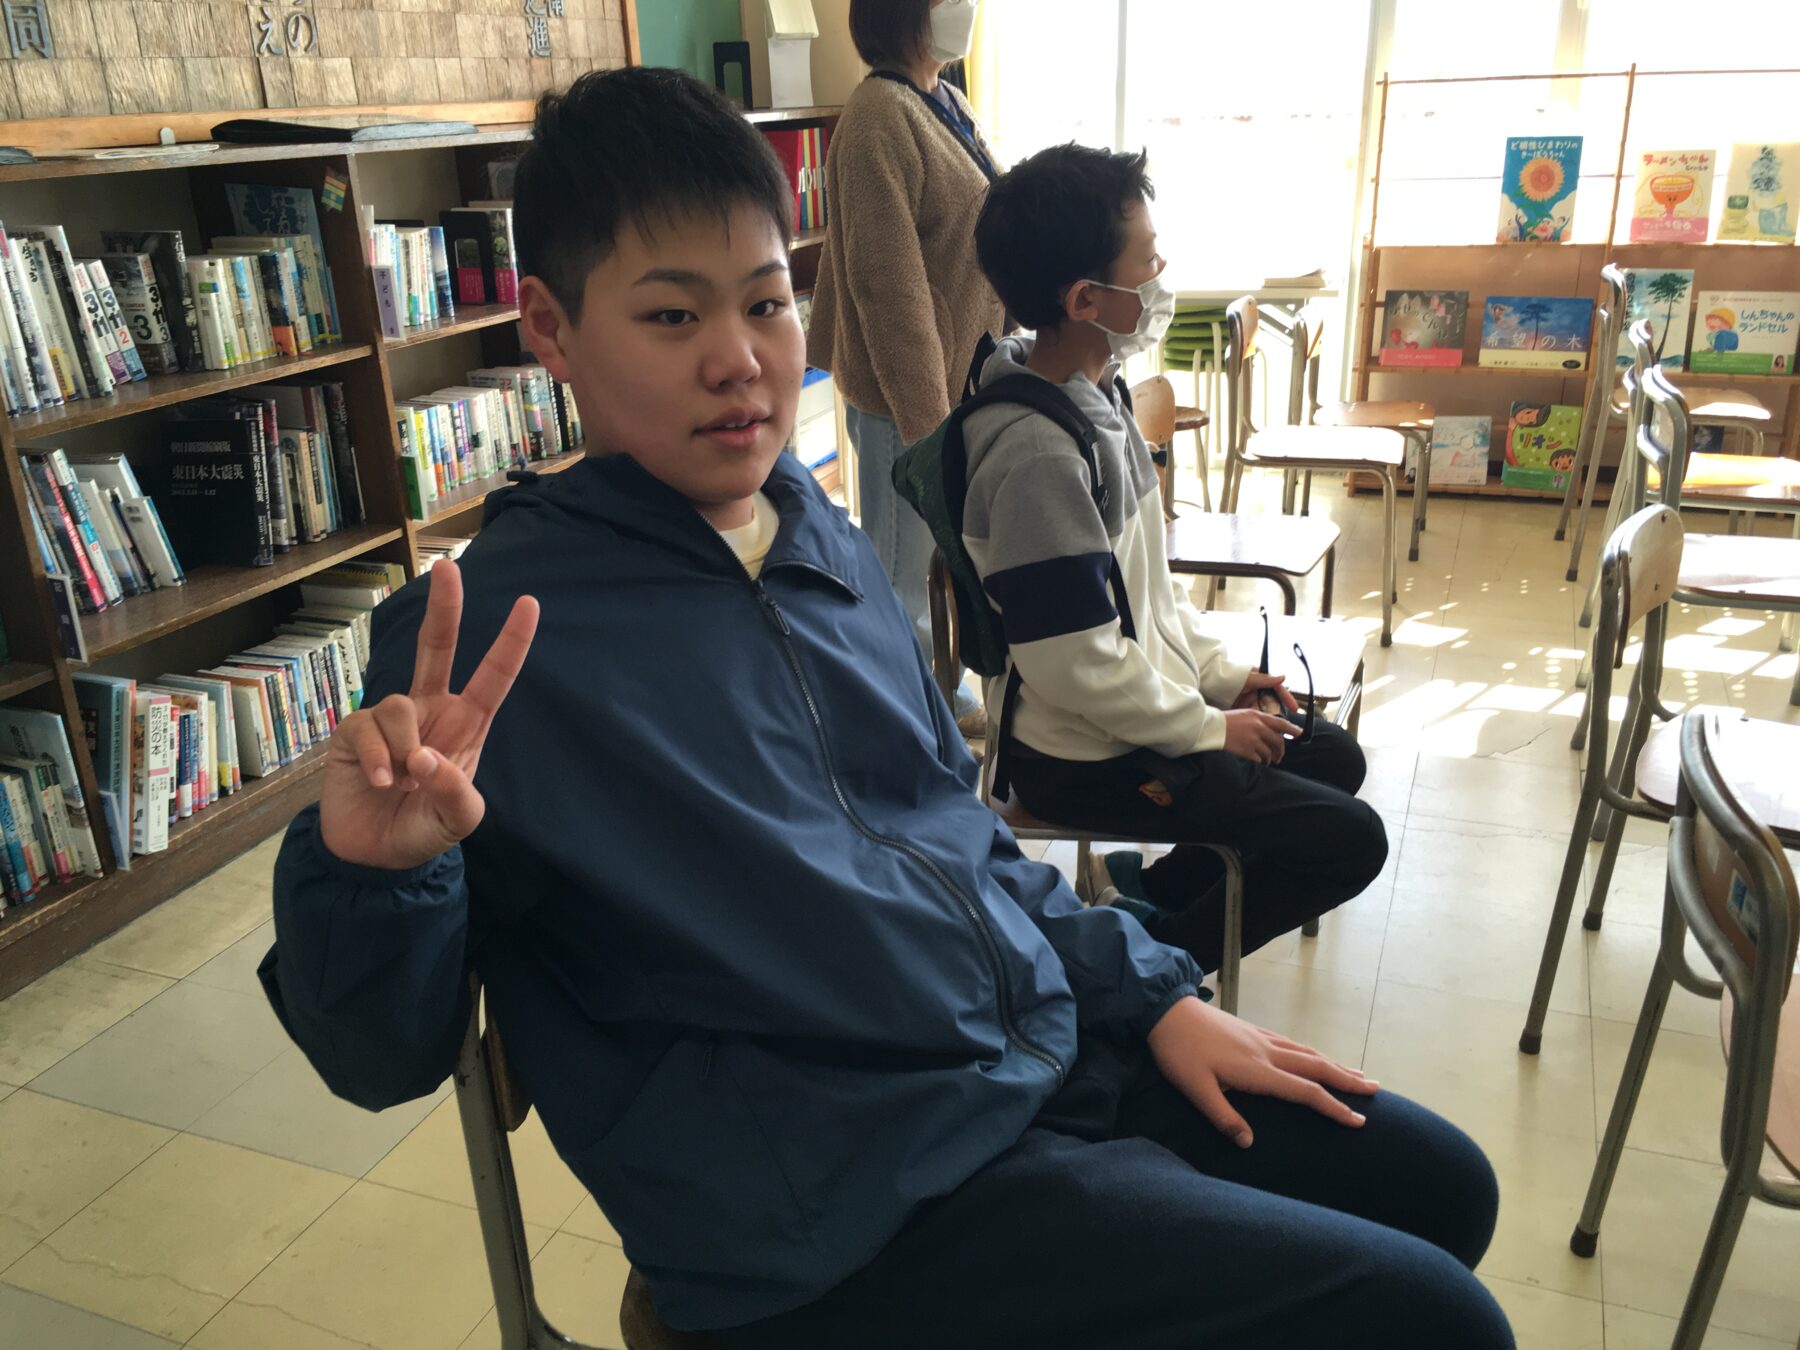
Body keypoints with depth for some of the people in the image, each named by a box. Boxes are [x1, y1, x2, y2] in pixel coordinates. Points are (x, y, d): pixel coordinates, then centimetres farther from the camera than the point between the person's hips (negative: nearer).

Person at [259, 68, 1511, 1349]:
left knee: (1440, 1186, 18)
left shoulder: (832, 548, 6)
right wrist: (376, 867, -30)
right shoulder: (486, 632, -14)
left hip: (1050, 1054, 7)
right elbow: (387, 1058, -9)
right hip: (850, 1208, -7)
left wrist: (1155, 995, 10)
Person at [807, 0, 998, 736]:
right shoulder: (880, 116, -19)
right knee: (904, 572, 4)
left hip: (965, 379, 9)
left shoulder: (949, 104, 9)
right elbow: (889, 287, -22)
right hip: (911, 396, -9)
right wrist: (930, 422, -21)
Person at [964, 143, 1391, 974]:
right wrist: (1209, 727, -13)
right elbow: (1078, 670, -27)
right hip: (1082, 759, -10)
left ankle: (1134, 892, 22)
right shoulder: (1038, 454, -29)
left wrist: (1220, 671, 7)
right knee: (1349, 840, -4)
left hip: (1139, 710, 10)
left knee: (1334, 758, 21)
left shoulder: (1093, 392, 2)